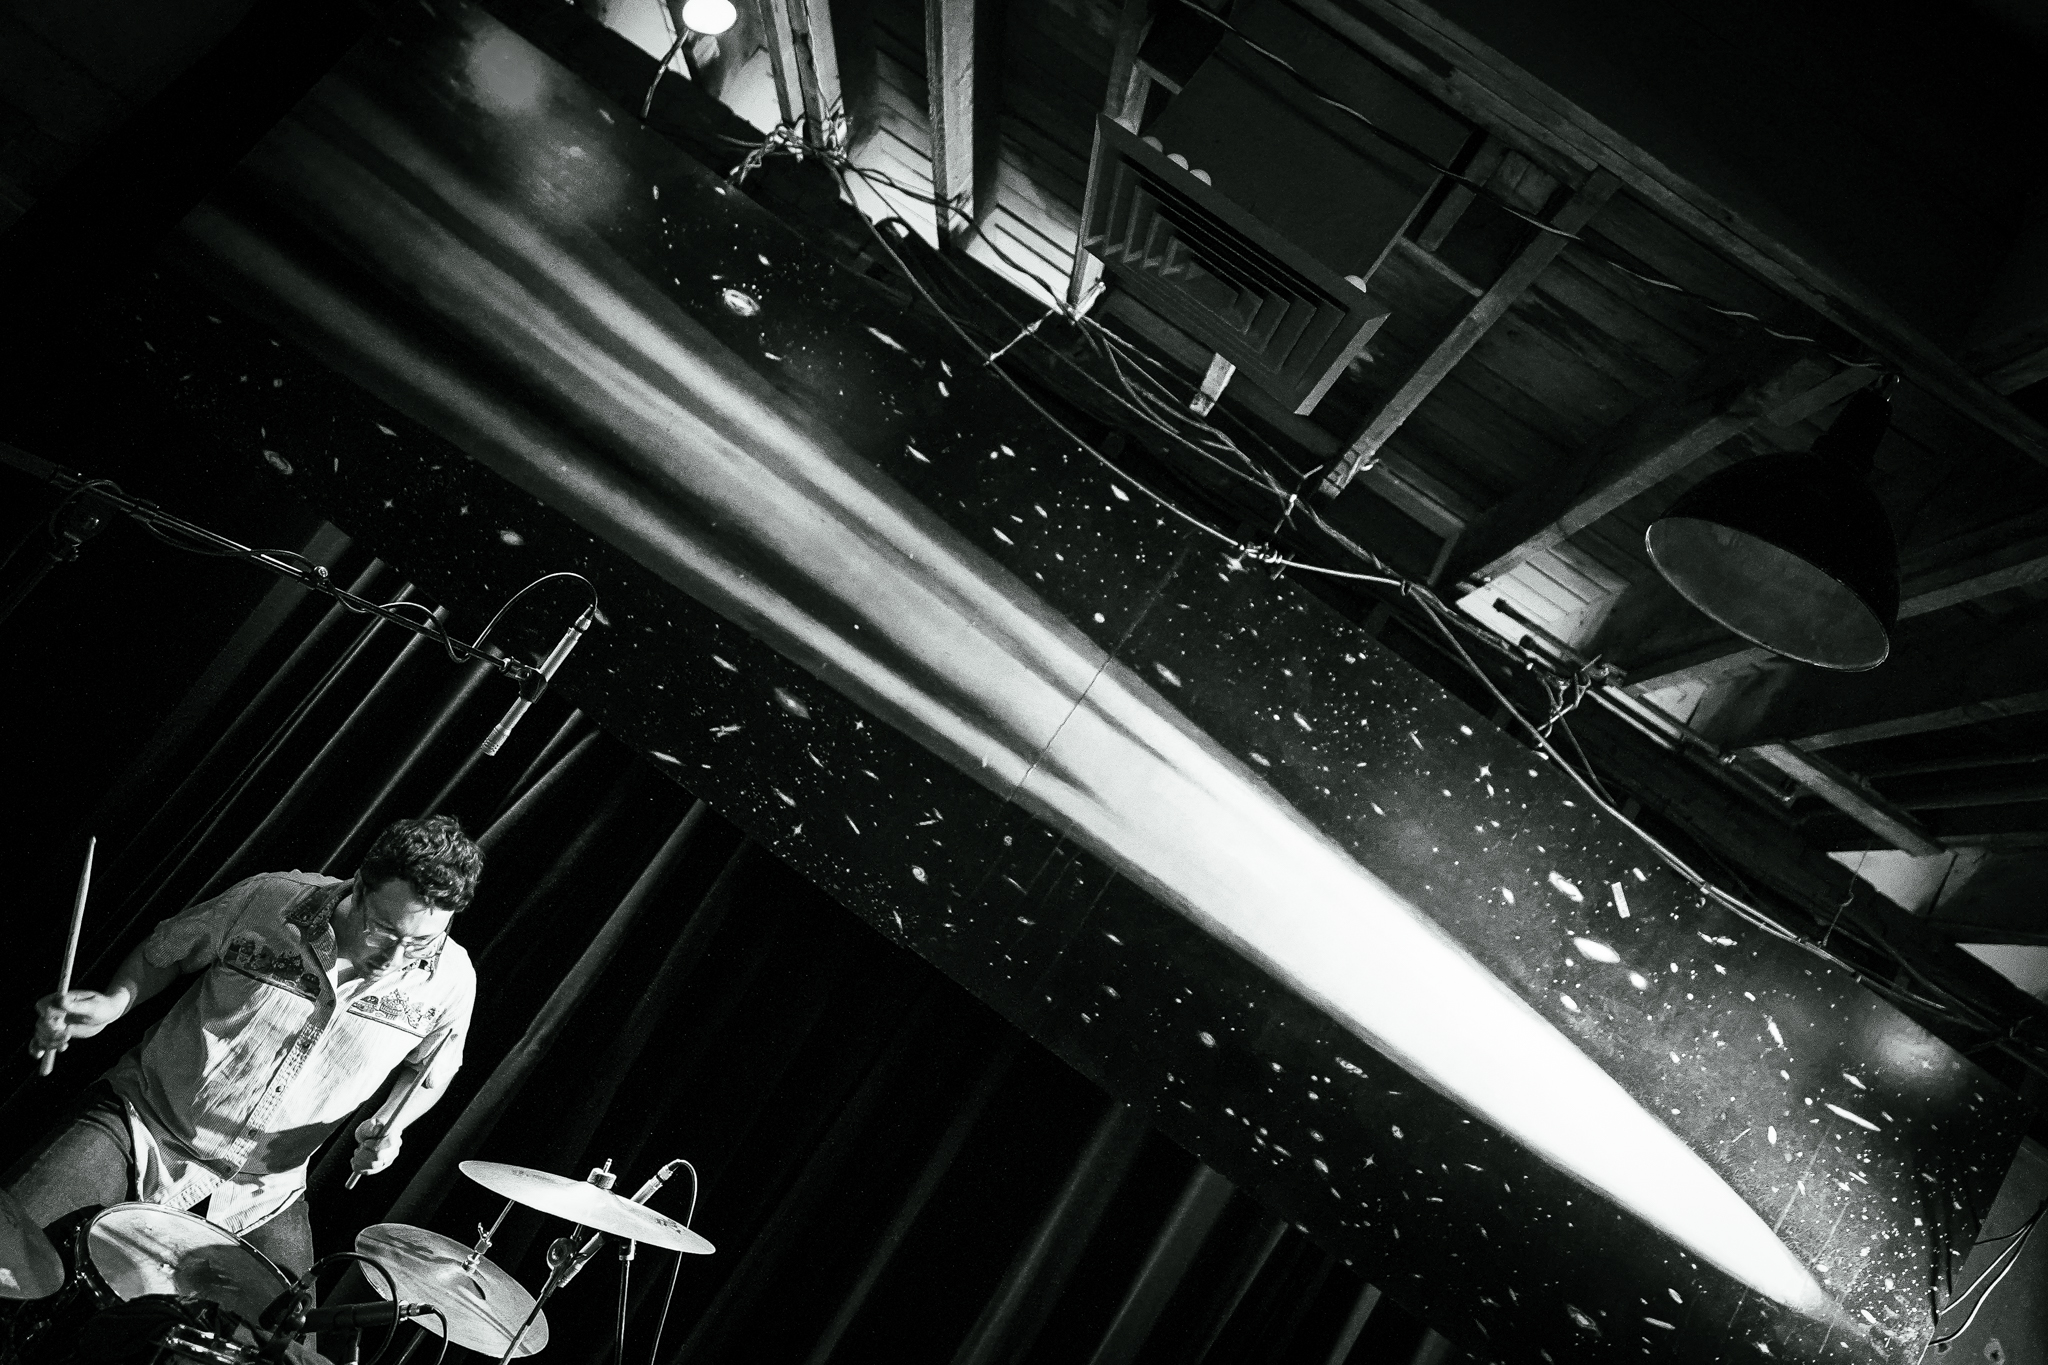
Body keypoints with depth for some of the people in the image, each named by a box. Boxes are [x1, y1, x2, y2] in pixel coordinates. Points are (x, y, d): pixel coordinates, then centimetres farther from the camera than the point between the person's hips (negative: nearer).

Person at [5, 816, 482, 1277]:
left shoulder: (451, 981, -16)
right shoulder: (268, 900, -19)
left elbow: (426, 1072, 5)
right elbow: (160, 953, 2)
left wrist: (391, 1124, -13)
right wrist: (113, 1003, -17)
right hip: (142, 1124, -1)